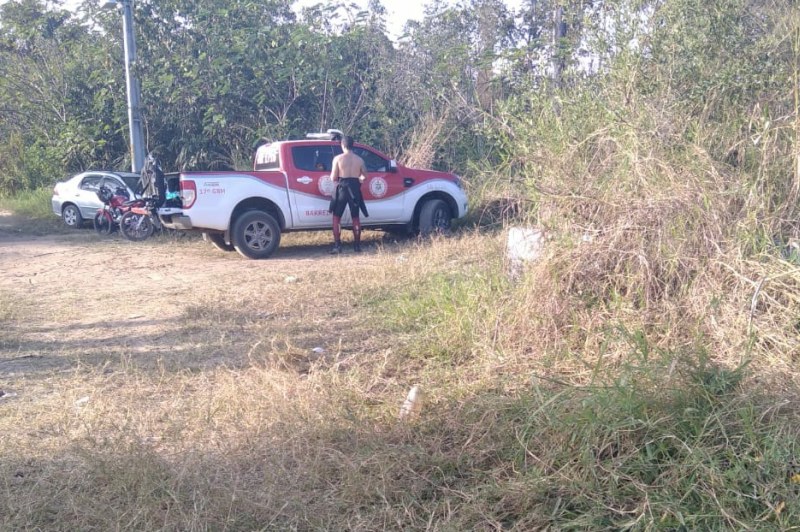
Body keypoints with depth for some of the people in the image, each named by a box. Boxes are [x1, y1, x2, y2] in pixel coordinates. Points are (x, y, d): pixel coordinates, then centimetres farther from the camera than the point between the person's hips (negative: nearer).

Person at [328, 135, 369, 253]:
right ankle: (357, 245, 15)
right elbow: (364, 176, 8)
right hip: (354, 188, 3)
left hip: (342, 188, -3)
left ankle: (337, 246, -2)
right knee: (356, 218, 12)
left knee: (337, 217, 5)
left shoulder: (338, 158, -7)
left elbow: (333, 178, -7)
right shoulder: (359, 160, 1)